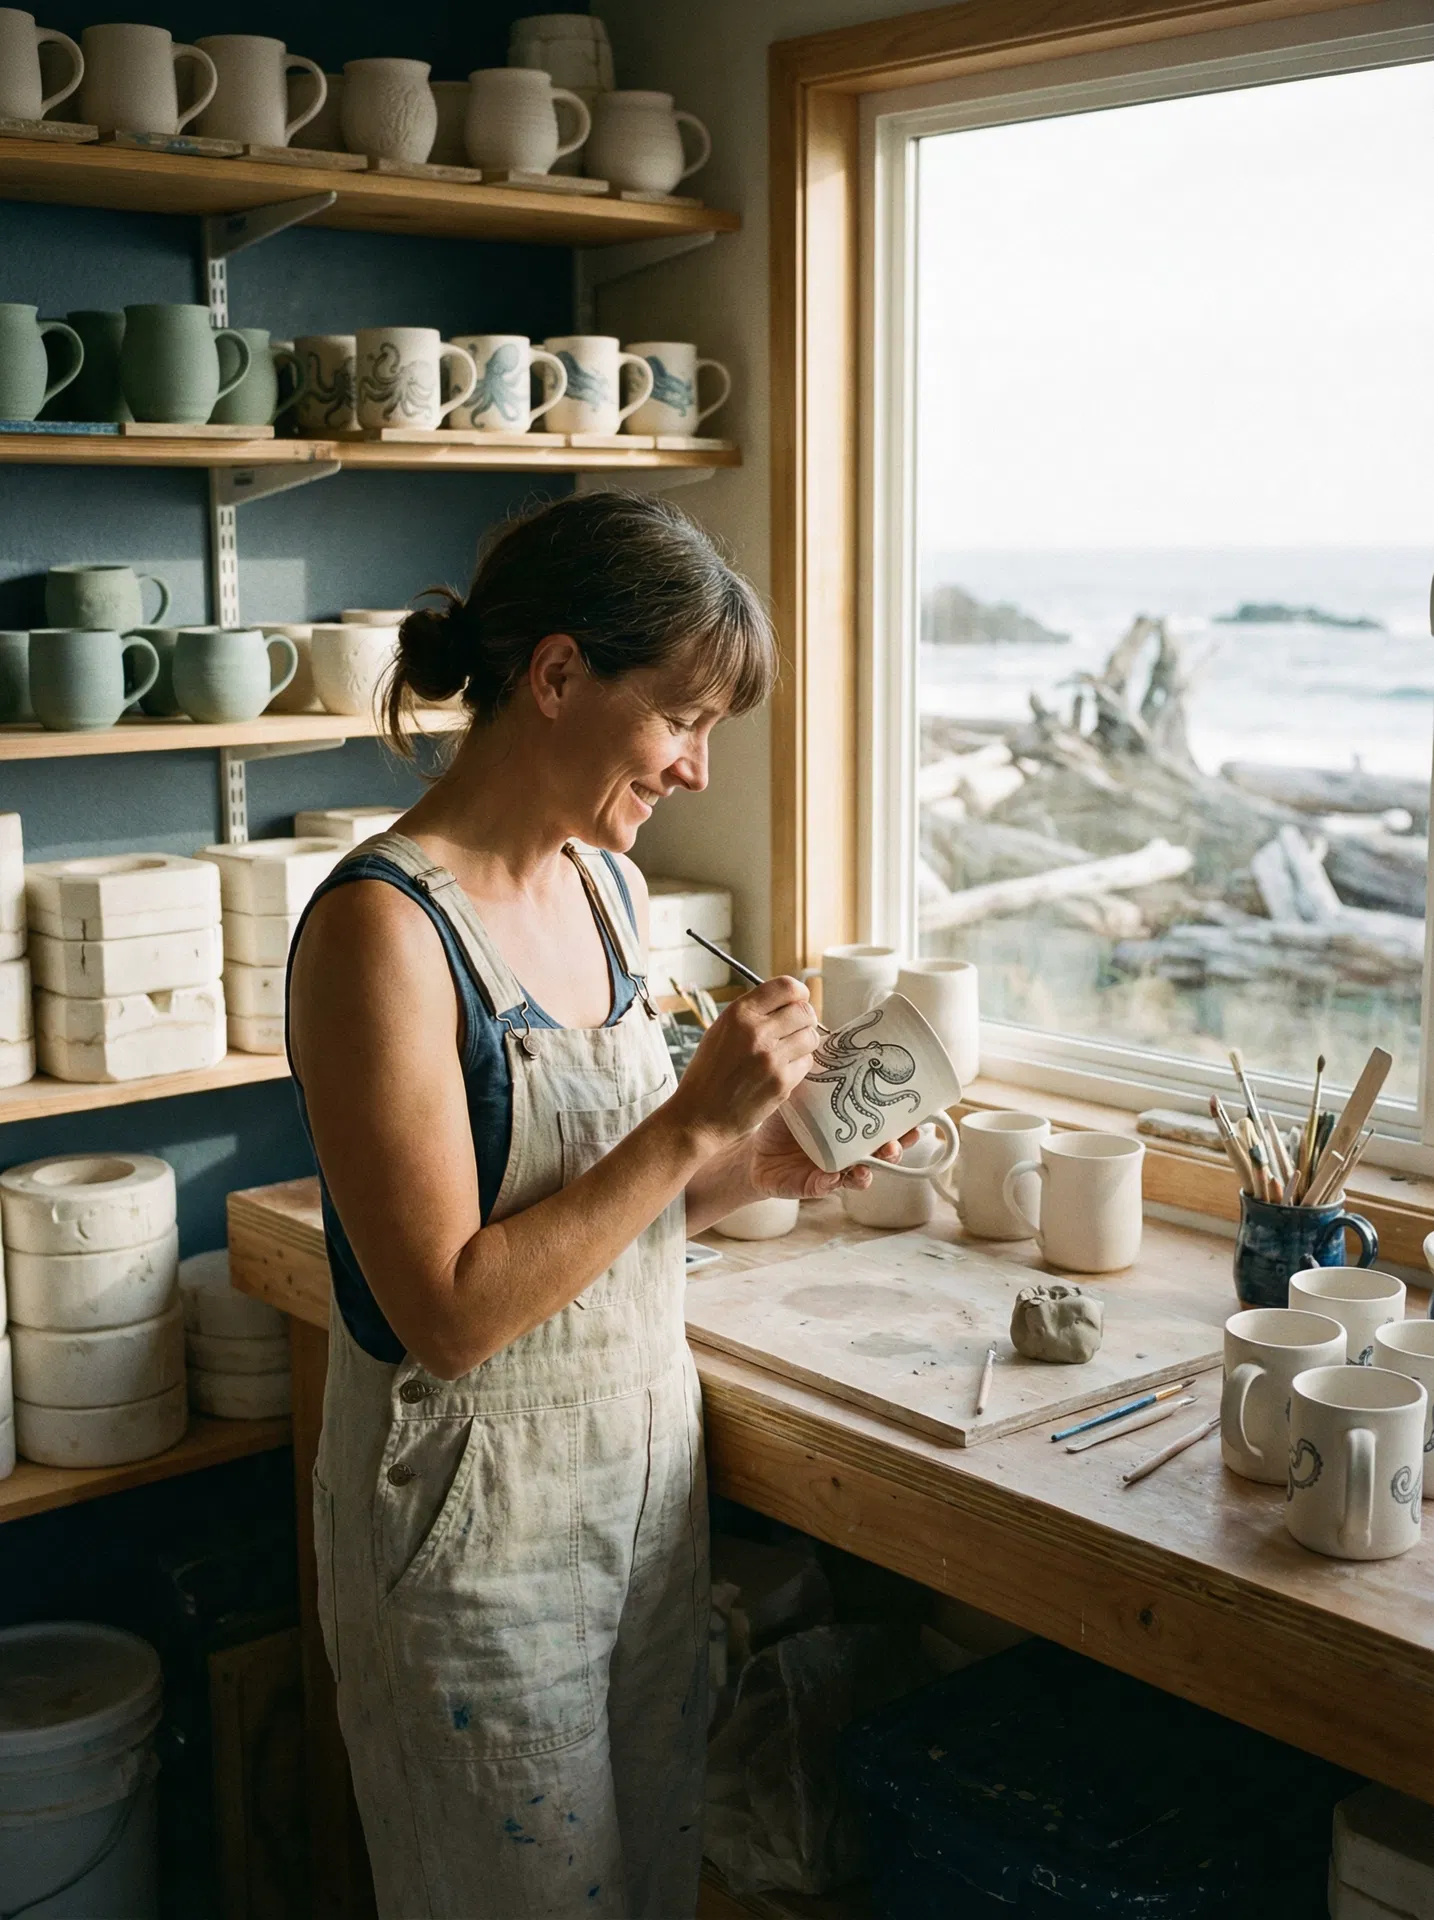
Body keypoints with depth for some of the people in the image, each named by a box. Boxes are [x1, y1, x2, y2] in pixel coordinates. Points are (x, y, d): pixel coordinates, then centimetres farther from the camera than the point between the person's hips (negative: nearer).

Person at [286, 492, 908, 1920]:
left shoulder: (605, 884, 3)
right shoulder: (384, 927, -22)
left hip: (645, 1469, 8)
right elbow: (451, 1310, -24)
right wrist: (693, 1121, -24)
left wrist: (759, 1165, -3)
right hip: (479, 1518, -7)